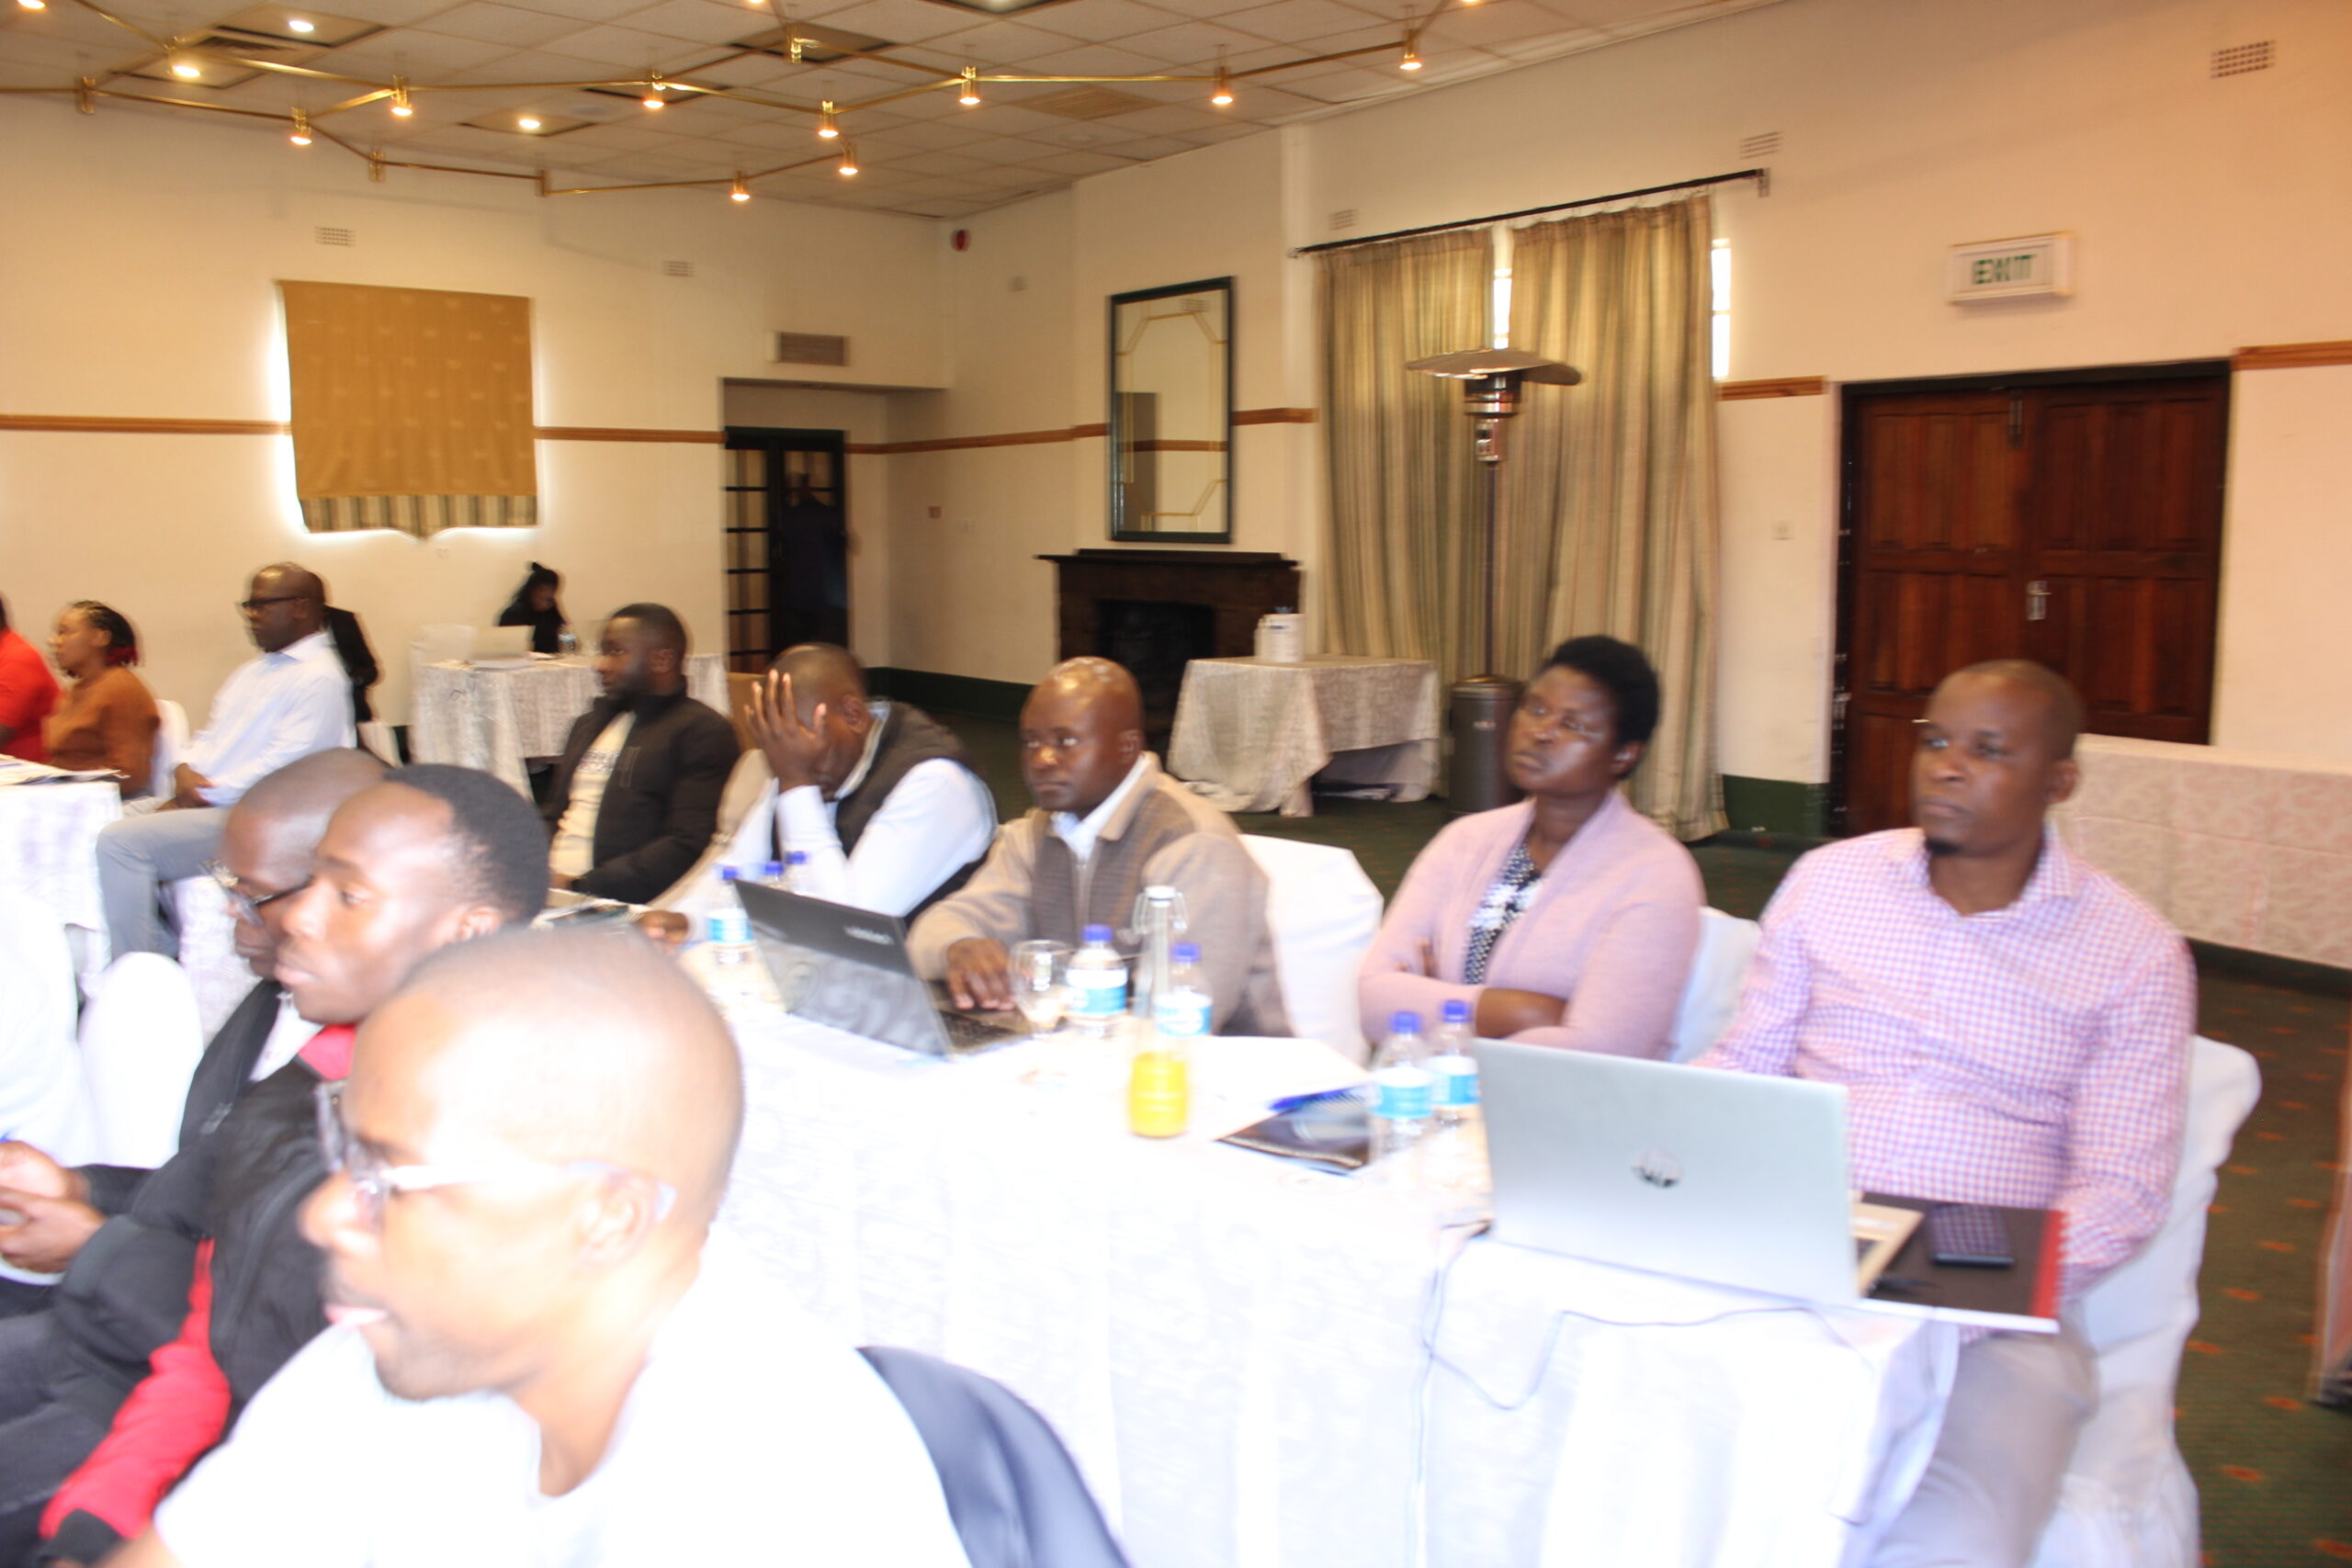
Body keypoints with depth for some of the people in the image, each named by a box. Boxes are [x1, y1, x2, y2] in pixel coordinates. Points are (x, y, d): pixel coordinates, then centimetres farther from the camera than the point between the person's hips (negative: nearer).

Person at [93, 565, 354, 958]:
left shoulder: (319, 678, -11)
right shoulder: (249, 674, 20)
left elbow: (279, 769, -19)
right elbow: (209, 737, 22)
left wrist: (202, 797, -16)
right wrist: (185, 772, -1)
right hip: (198, 804, 10)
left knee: (121, 840, -21)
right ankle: (163, 949, 5)